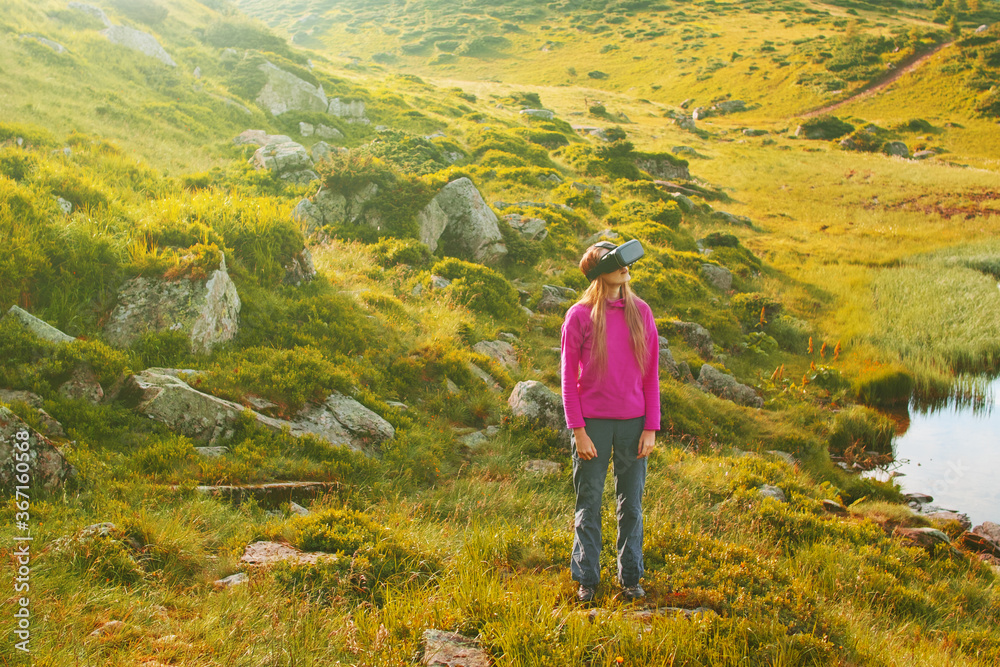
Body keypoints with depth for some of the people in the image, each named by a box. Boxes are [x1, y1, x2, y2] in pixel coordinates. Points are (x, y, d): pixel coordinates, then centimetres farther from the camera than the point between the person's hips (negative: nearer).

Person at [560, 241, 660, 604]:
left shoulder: (640, 312, 4)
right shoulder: (579, 315, -4)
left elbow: (651, 373, 6)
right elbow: (568, 376, -3)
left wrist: (651, 427, 1)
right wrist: (578, 430, -8)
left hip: (633, 422, 3)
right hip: (593, 423, -2)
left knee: (631, 504, 11)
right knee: (588, 504, 6)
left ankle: (630, 577, 24)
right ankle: (586, 579, 18)